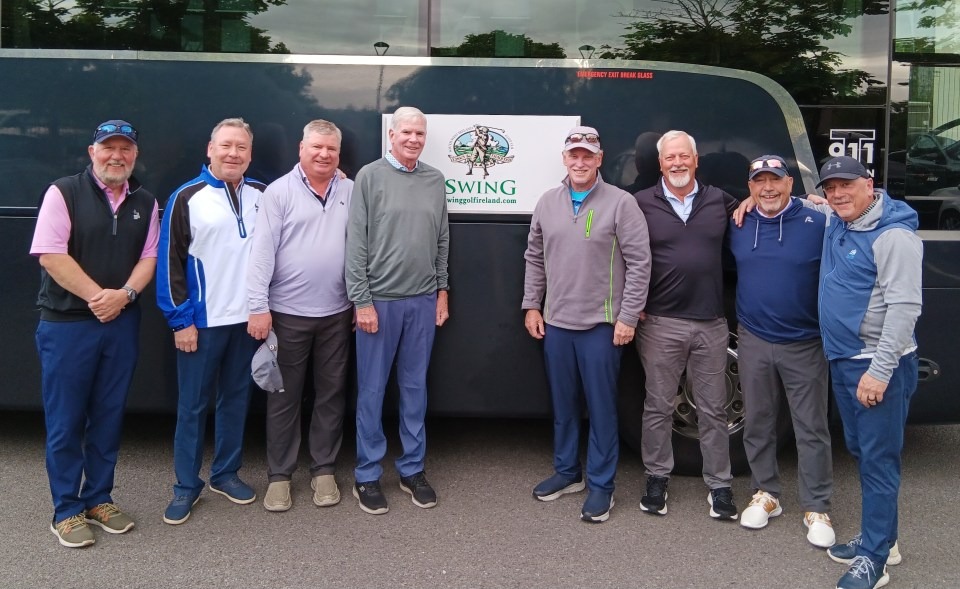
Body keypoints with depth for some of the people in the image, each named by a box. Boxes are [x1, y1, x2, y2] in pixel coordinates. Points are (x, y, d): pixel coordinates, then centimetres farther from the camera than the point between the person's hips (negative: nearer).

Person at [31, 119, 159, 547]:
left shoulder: (145, 202, 9)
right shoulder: (63, 193, -5)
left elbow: (149, 256, 7)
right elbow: (50, 254, -12)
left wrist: (125, 294, -11)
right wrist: (96, 296, -15)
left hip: (122, 323, 4)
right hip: (67, 323, -4)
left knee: (109, 415, 11)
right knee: (65, 420, 3)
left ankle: (98, 499, 24)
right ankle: (66, 511, 14)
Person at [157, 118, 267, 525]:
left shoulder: (261, 196, 5)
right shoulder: (187, 198, -5)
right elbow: (170, 262, -6)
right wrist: (180, 320, -8)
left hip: (247, 319, 3)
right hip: (202, 322, -3)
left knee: (236, 399, 12)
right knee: (193, 405, 5)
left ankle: (226, 474, 27)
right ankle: (186, 486, 17)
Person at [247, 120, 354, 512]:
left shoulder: (351, 192, 5)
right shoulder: (279, 191, -4)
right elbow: (263, 250, -9)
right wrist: (258, 306, -14)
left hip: (337, 313, 3)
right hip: (287, 313, -3)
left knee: (331, 394, 12)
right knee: (284, 397, 8)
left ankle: (323, 470, 26)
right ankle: (279, 475, 22)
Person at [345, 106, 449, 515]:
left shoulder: (435, 180, 8)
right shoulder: (370, 177, -4)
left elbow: (442, 240, 13)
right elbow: (356, 243, -7)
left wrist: (442, 289, 9)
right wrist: (362, 300, -11)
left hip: (423, 301, 4)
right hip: (379, 300, -3)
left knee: (415, 388, 11)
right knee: (371, 391, 4)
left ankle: (412, 469, 24)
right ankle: (367, 475, 17)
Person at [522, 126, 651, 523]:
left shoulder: (621, 203, -7)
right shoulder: (548, 203, 8)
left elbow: (639, 263, -9)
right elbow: (535, 258, 15)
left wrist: (627, 317, -12)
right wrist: (531, 305, 9)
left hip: (601, 325, -5)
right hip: (555, 323, 5)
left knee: (601, 407, 3)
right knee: (562, 404, 15)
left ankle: (601, 485, 15)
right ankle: (566, 471, 31)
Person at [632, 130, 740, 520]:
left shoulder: (719, 200, 7)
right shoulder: (642, 204, -1)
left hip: (711, 323, 2)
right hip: (660, 323, -2)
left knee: (713, 410, 10)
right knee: (658, 406, 9)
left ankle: (719, 485, 22)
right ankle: (657, 478, 24)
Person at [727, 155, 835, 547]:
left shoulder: (817, 224, -8)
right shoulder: (738, 225, 3)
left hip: (804, 344, -3)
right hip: (753, 342, 3)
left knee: (811, 429, 5)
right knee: (757, 424, 13)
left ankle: (816, 509, 17)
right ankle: (765, 495, 29)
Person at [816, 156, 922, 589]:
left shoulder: (893, 234, -17)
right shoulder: (837, 224, 8)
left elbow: (904, 308, -22)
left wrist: (880, 371, -24)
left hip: (879, 364, -9)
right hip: (842, 359, 9)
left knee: (878, 460, -2)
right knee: (860, 451, 17)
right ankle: (881, 538, 31)